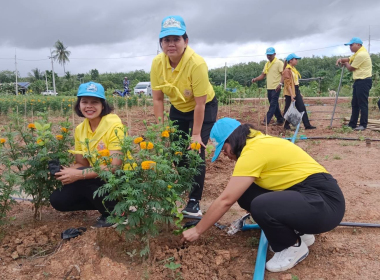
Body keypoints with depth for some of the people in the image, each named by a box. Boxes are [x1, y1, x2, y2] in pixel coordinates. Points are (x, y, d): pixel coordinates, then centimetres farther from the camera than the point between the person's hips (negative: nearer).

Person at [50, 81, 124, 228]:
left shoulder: (113, 125, -19)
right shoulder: (80, 129, 1)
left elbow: (114, 167, -25)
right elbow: (81, 164, 4)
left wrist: (78, 174, -30)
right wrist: (65, 172, -17)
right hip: (98, 179, 7)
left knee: (81, 177, -28)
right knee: (58, 199, -4)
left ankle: (113, 212, -7)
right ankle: (105, 203, 10)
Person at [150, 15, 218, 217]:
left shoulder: (196, 63, -32)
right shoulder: (157, 63, -18)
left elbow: (200, 104, -28)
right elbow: (158, 99, -11)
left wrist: (196, 134, -23)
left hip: (204, 108, -4)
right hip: (178, 108, 5)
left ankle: (194, 202, 2)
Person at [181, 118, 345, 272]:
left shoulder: (253, 151, -19)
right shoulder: (258, 142, 9)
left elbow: (225, 200, -18)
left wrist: (197, 231, -8)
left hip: (324, 200, -9)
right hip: (305, 193, 9)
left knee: (261, 206, -32)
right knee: (244, 194, 0)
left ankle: (294, 246, 0)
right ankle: (298, 231, 15)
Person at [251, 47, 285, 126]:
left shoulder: (279, 63, -6)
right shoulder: (267, 64, 16)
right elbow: (263, 75, 17)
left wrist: (280, 84, -26)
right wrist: (255, 79, -2)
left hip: (276, 88, -8)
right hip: (269, 88, 8)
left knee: (273, 105, -10)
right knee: (274, 105, 12)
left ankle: (267, 121, -15)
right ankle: (280, 120, 22)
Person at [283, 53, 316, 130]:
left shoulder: (293, 69, 16)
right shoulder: (287, 70, -13)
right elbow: (288, 84, -19)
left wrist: (299, 93, 18)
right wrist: (291, 95, -24)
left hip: (296, 91, 9)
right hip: (290, 93, -9)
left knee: (302, 108, 5)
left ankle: (307, 125, 7)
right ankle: (286, 125, 15)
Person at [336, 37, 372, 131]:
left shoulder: (361, 54, -18)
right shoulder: (358, 53, 15)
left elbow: (351, 68, -14)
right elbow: (349, 59, 20)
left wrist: (345, 63, 7)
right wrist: (341, 59, -3)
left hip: (364, 82, -11)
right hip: (359, 81, 11)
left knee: (363, 104, -5)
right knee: (354, 103, 12)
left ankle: (363, 125, 2)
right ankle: (352, 124, 18)